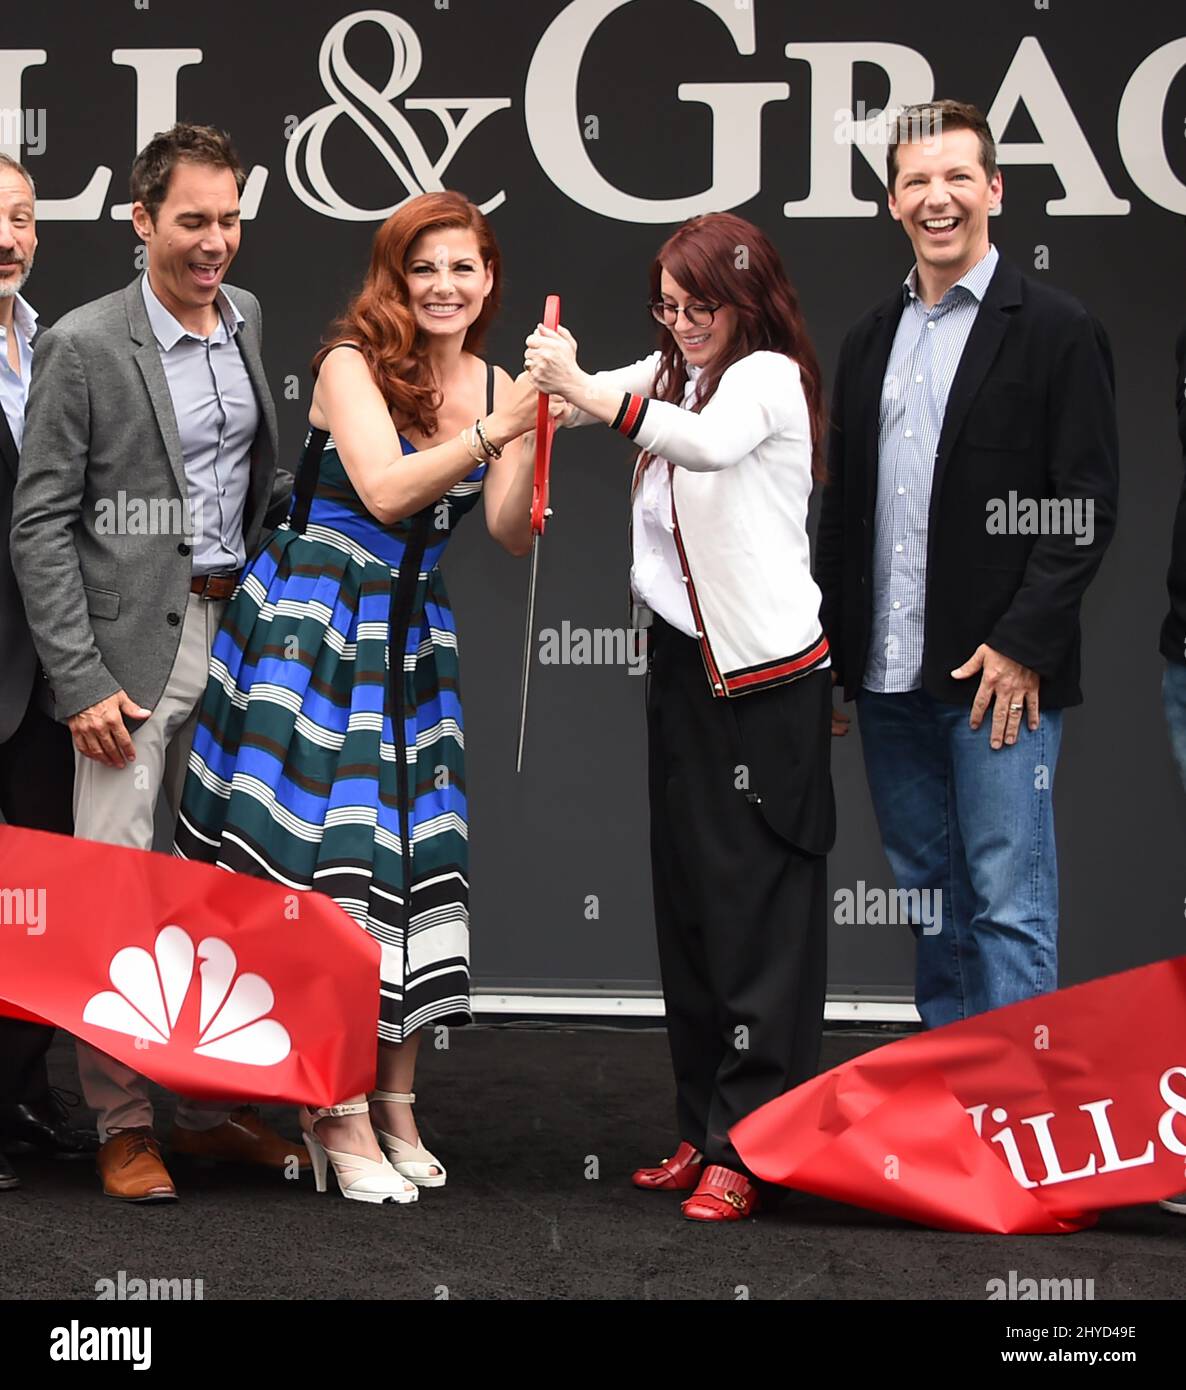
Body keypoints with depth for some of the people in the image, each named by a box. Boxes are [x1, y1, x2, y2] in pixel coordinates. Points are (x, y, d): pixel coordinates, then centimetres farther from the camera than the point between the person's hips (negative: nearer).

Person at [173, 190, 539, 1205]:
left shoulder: (495, 388, 6)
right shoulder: (352, 364, -9)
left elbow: (514, 535, -2)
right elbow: (385, 489, -22)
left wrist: (537, 427, -16)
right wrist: (496, 430, -27)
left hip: (412, 643, 6)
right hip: (314, 623, -6)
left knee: (416, 851, 5)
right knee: (326, 853, -8)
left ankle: (393, 1102, 14)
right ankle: (340, 1109, 0)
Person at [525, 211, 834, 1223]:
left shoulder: (769, 376, -10)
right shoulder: (672, 372, 15)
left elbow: (711, 441, -31)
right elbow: (583, 404, 5)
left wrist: (585, 389, -40)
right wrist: (552, 382, -17)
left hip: (764, 672, -8)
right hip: (682, 658, 8)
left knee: (757, 908, -6)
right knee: (687, 901, 11)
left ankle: (751, 1149, -2)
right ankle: (706, 1129, 20)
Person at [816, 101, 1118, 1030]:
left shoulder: (1056, 330, -4)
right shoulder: (870, 341, 14)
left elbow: (1087, 507, -8)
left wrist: (1024, 646, -15)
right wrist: (829, 659, 11)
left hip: (1000, 675, -6)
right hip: (890, 678, 6)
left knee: (1009, 903, -2)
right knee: (928, 898, 13)